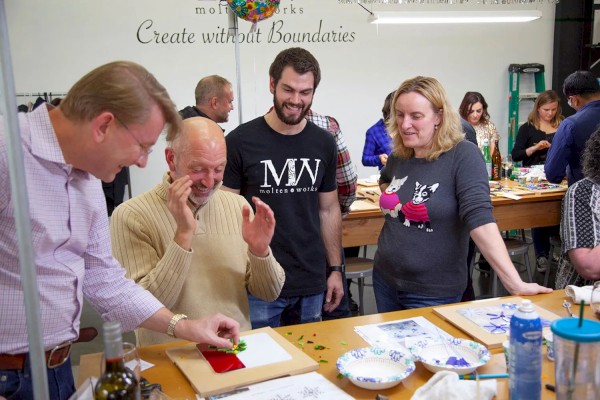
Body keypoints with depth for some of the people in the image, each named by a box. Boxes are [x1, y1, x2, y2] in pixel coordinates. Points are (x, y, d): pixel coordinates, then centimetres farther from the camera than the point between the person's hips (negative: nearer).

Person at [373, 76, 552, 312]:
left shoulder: (463, 156, -17)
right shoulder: (398, 156, 1)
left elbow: (480, 218, -26)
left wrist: (515, 283, -32)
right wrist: (388, 196, 4)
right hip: (385, 279, 6)